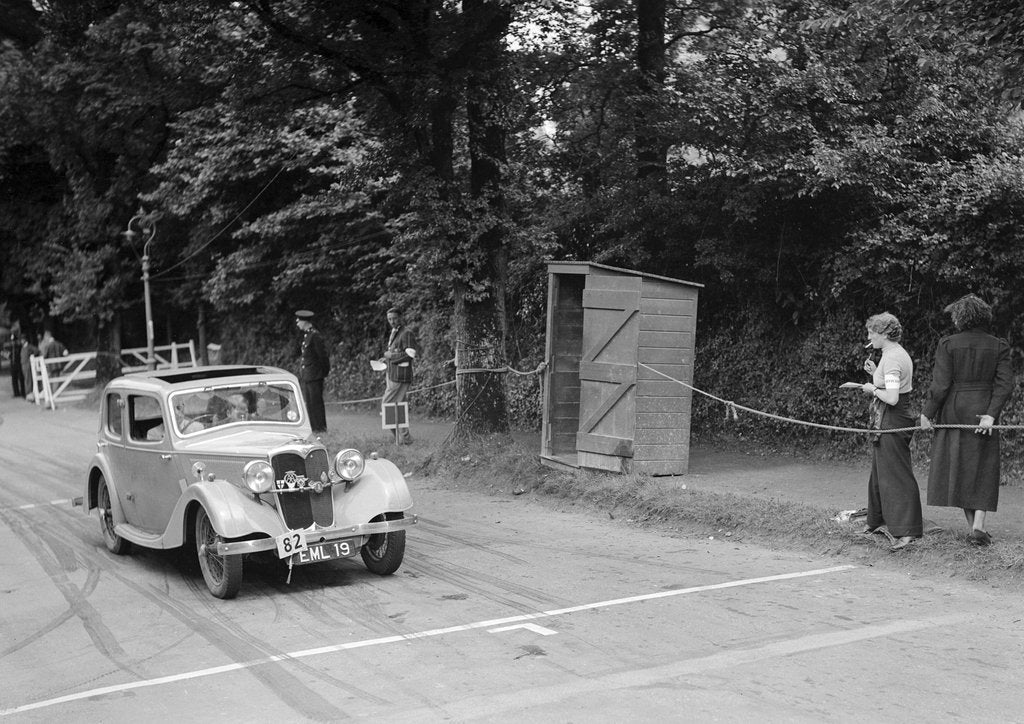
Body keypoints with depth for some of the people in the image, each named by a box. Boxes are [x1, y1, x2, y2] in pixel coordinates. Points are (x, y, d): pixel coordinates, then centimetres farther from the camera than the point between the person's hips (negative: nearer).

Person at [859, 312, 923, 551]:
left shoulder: (892, 358, -20)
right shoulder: (897, 354, 12)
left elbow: (892, 397, -27)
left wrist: (873, 389, -10)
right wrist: (875, 374, 10)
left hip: (892, 423, -10)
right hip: (886, 422, 10)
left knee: (896, 475, -8)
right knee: (880, 473, 20)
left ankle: (907, 531, -6)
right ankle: (877, 522, 33)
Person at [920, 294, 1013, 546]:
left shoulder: (948, 344, -6)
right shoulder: (998, 346, 1)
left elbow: (940, 384, -10)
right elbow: (1005, 383, -7)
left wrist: (927, 412, -2)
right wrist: (991, 414, -10)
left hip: (954, 411, -1)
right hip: (983, 411, 1)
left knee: (957, 468, 10)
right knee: (983, 470, 9)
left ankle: (972, 526, 11)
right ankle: (978, 526, -3)